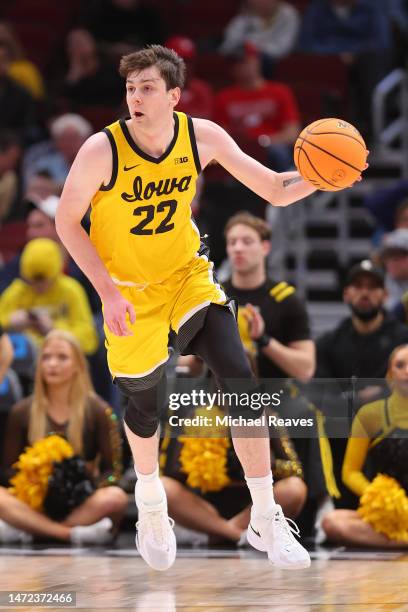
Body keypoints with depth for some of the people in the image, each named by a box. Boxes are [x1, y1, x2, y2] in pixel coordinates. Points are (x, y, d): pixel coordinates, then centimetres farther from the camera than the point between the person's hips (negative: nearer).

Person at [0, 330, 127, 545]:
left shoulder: (98, 411, 4)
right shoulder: (22, 412, 9)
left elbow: (112, 470, 2)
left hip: (81, 504, -1)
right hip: (34, 504, 1)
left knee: (115, 498, -34)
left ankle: (28, 530, -30)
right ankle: (75, 534, -34)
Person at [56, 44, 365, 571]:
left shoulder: (202, 137, -15)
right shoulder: (103, 150, -22)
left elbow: (276, 190, -11)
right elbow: (67, 222, -11)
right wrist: (107, 292, -19)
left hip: (188, 276, 2)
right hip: (129, 290, -1)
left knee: (241, 384, -15)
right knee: (145, 408, 10)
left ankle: (266, 521, -4)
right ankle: (150, 503, 43)